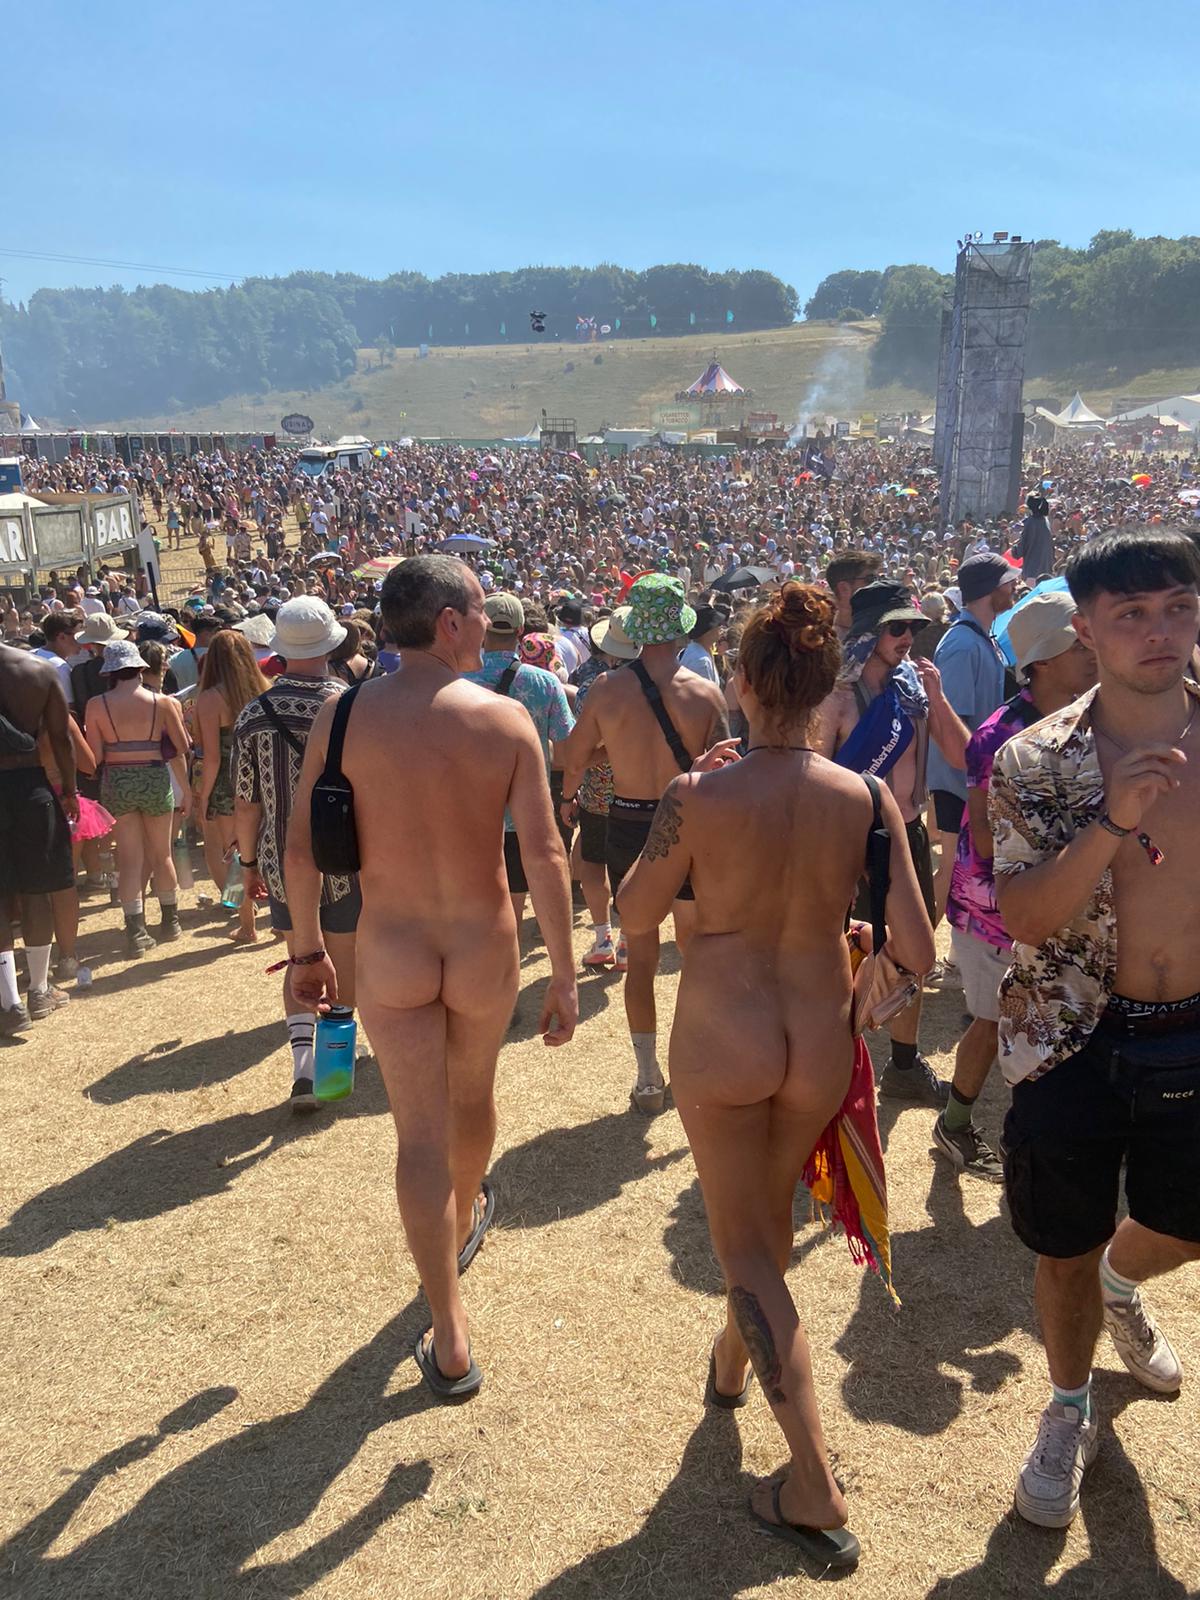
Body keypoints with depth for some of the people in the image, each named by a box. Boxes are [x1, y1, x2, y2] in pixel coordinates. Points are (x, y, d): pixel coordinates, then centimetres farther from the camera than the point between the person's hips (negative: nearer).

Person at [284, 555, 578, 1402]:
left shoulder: (345, 715, -8)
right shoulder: (505, 717, -12)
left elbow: (301, 844, -5)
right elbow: (544, 854, -15)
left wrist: (308, 947, 8)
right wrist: (565, 976, -7)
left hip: (390, 951, 0)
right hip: (485, 950, 1)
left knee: (421, 1135, 7)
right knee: (472, 1096, 26)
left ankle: (452, 1344, 12)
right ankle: (465, 1222, 55)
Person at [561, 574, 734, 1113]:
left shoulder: (607, 691, -10)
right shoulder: (706, 693, -11)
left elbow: (572, 762, 0)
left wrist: (568, 795, 19)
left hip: (628, 827, 0)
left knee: (640, 953, 12)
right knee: (694, 946, 21)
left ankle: (648, 1077, 15)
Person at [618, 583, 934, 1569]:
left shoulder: (701, 798, -18)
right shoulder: (868, 800, -11)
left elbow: (635, 916, -5)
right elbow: (917, 954, -9)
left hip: (721, 1036, -3)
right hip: (821, 1038, 4)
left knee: (747, 1247, 10)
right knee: (773, 1213, 28)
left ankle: (816, 1492, 8)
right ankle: (734, 1362, 54)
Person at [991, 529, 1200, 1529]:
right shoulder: (1034, 764, -12)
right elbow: (1023, 919, -18)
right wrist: (1112, 822, -30)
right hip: (1075, 1042, -2)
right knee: (1066, 1247, 13)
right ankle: (1070, 1410, 41)